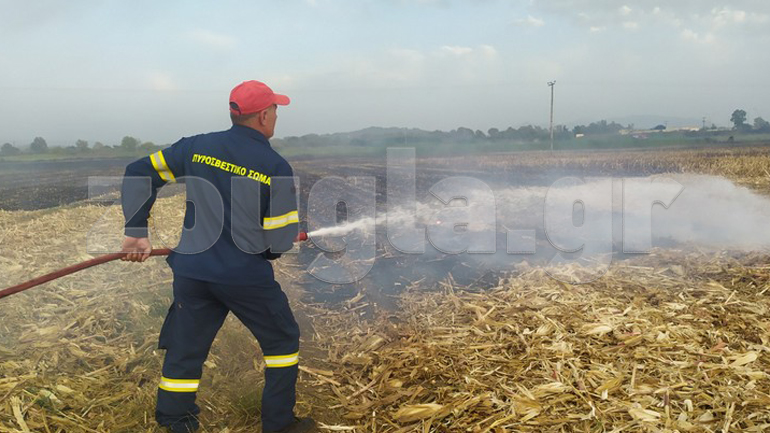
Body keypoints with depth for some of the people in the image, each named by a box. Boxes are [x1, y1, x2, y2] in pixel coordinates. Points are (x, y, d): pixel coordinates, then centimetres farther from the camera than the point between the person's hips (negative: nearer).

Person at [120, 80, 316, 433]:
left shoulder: (197, 147, 1)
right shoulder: (276, 167, -10)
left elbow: (138, 173, 4)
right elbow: (280, 239, -9)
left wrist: (136, 231, 6)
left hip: (191, 270, 4)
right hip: (246, 277, -3)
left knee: (184, 352, 16)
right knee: (282, 341, 18)